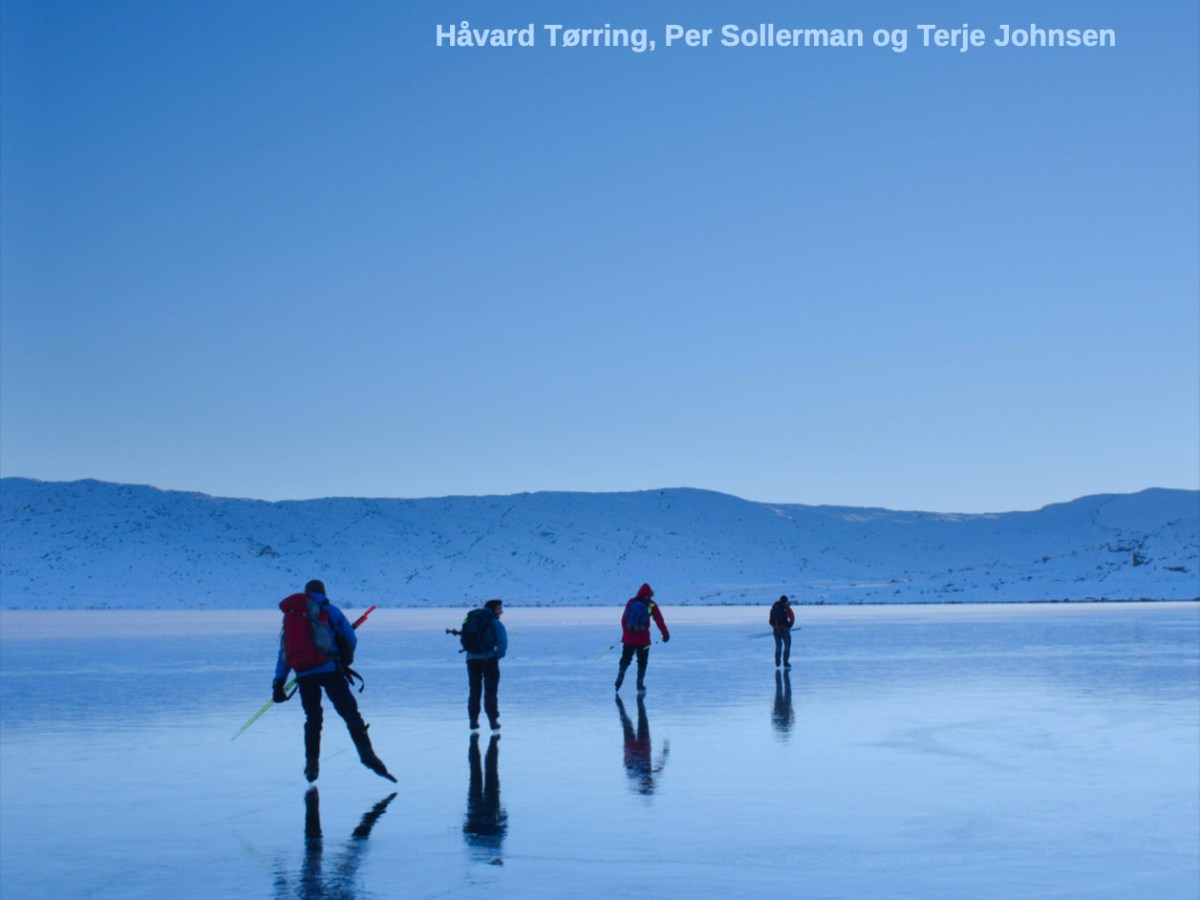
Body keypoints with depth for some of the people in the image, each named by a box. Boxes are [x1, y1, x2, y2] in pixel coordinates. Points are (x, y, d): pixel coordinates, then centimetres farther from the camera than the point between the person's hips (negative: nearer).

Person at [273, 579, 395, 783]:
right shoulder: (330, 610, 10)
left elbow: (284, 652, 14)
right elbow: (351, 641, 10)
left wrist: (278, 683, 13)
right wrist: (344, 659, 30)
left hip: (304, 675, 3)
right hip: (330, 670, -3)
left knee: (312, 718, 14)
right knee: (350, 712, -5)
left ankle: (312, 763, 9)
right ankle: (366, 753, -20)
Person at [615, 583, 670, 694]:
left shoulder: (631, 602, 5)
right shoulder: (651, 605, -1)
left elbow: (623, 619, 10)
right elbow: (659, 621, -1)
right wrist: (666, 634, 7)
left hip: (629, 638, 2)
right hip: (643, 639, -2)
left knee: (625, 660, 12)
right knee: (642, 662, 11)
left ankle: (620, 678, -5)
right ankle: (640, 685, 9)